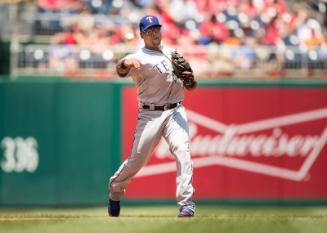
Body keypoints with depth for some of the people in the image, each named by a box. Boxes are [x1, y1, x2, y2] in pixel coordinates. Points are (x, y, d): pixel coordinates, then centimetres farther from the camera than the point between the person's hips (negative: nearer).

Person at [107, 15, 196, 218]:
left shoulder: (173, 53, 14)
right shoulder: (140, 58, -4)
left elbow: (190, 87, 19)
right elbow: (121, 71, -27)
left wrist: (190, 78, -5)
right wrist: (125, 63, -51)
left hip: (175, 112, 3)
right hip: (150, 115, -3)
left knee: (182, 150, -19)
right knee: (137, 159, -2)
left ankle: (186, 203, -21)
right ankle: (115, 189, 29)